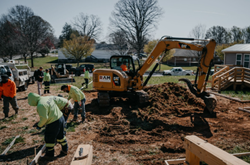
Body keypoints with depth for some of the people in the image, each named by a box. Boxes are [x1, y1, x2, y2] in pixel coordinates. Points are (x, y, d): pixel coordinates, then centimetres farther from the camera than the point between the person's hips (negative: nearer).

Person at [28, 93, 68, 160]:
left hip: (53, 123, -9)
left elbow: (44, 118, -22)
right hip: (61, 117, 9)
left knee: (49, 140, 12)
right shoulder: (48, 98, 6)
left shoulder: (40, 105, -21)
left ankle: (49, 155, 27)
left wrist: (39, 125, -5)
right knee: (61, 136, 24)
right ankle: (65, 150, 39)